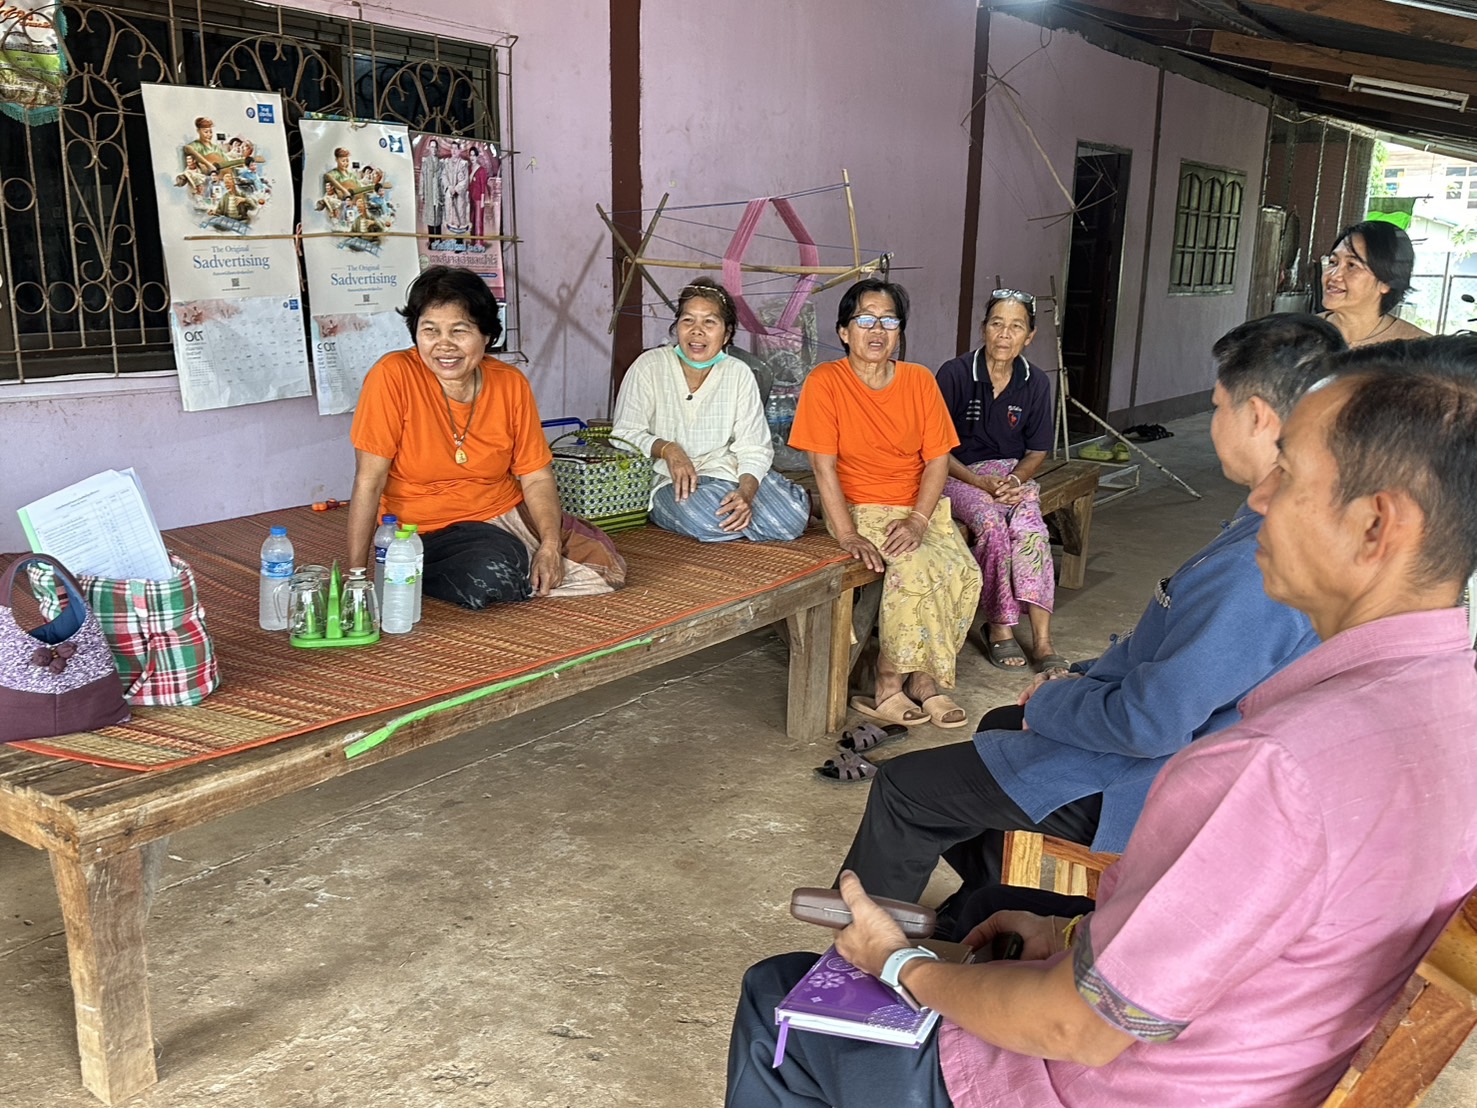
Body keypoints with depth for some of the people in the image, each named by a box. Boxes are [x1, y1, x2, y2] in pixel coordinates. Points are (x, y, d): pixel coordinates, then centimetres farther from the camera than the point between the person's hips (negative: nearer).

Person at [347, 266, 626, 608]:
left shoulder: (511, 384, -2)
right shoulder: (393, 376, -14)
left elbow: (536, 478, 0)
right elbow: (370, 480, -14)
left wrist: (550, 544, -17)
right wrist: (356, 572, -17)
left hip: (507, 515, 4)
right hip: (427, 532, -4)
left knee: (604, 567, -14)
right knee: (494, 570, -35)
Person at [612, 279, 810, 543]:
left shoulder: (739, 374, 1)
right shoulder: (649, 367, -7)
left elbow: (754, 448, -3)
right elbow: (624, 433, -6)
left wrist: (746, 492, -23)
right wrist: (667, 449, -24)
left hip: (728, 471, 2)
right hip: (669, 480, -2)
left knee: (791, 520, -22)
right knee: (709, 522, -35)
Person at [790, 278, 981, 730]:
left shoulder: (920, 380, 3)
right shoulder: (825, 381, -8)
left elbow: (938, 459, 0)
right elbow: (824, 465, -12)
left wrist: (918, 520, -15)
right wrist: (847, 535, -21)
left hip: (920, 508, 4)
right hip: (859, 508, -4)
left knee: (965, 572, -21)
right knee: (917, 568, -29)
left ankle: (924, 678, -5)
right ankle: (890, 684, -13)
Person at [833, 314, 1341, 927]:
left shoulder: (1260, 569, -35)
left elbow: (1153, 722, -32)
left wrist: (1051, 703, -14)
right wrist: (1084, 677, 7)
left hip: (1147, 784, -10)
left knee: (905, 787, 2)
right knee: (998, 727, 31)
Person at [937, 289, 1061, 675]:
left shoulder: (1035, 384, 1)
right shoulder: (955, 374, -11)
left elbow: (1036, 452, 8)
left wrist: (1015, 480, -13)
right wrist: (979, 482, -20)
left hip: (1011, 473, 3)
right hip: (957, 474, -3)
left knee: (1029, 527, -28)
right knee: (992, 525, -32)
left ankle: (1042, 639, -29)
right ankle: (999, 626, -16)